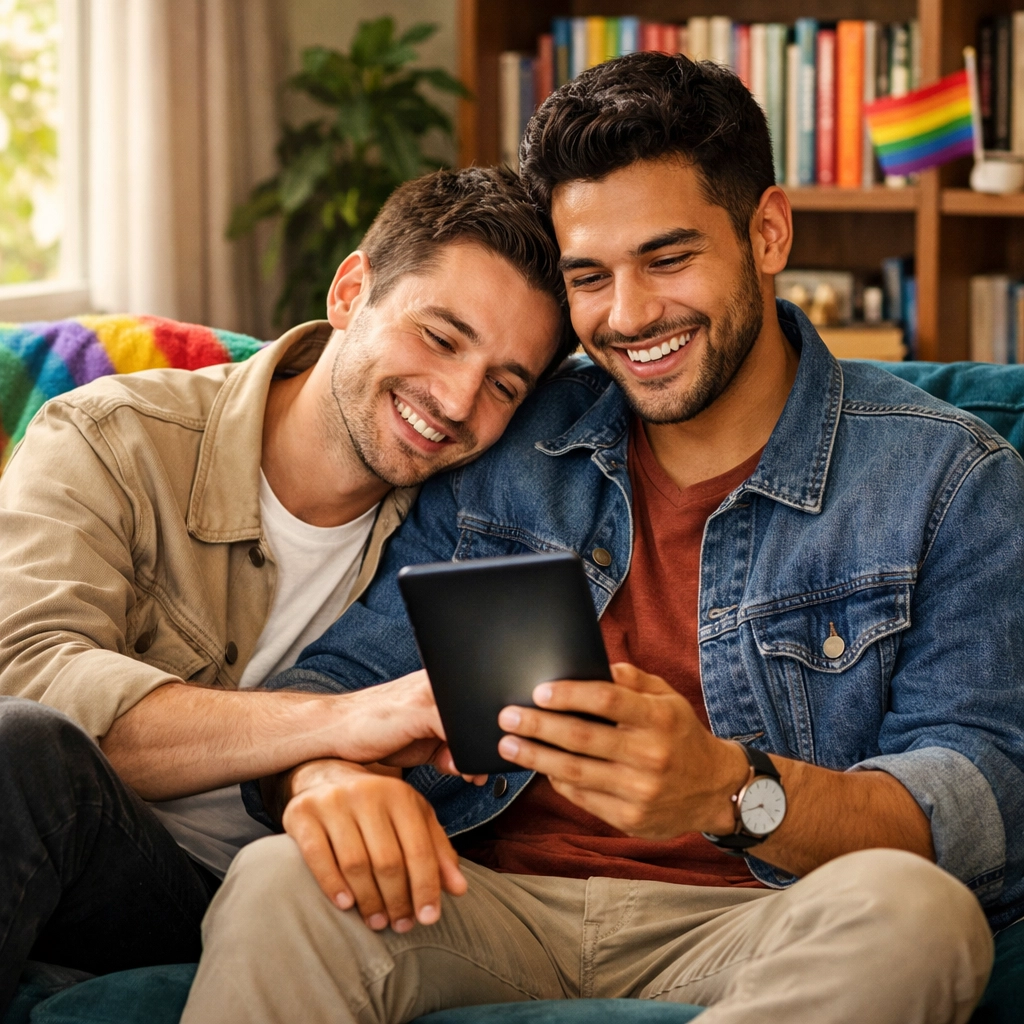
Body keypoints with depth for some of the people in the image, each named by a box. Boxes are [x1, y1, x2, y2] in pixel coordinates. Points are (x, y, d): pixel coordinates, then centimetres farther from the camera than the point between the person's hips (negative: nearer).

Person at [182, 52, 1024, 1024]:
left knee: (909, 910, -35)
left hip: (761, 922, 0)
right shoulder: (505, 449, 14)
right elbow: (344, 670, 10)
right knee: (279, 883, -30)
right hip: (492, 902, 1)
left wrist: (734, 791, -29)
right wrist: (324, 770, -18)